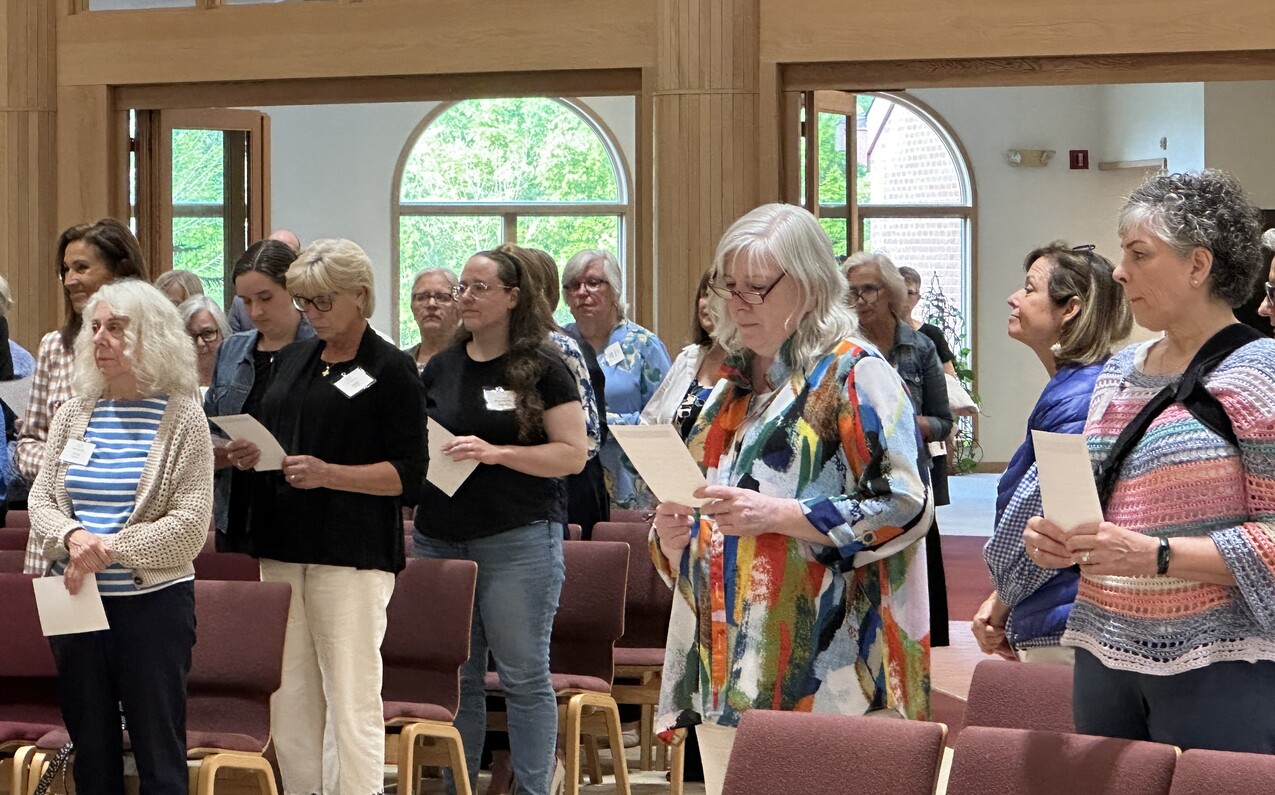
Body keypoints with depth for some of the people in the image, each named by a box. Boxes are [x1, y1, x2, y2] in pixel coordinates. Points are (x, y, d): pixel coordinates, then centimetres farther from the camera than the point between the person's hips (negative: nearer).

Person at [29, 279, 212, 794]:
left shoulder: (181, 418, -6)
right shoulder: (73, 414, 9)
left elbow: (190, 526, -11)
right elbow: (40, 501, 7)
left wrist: (107, 550, -18)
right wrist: (73, 536, -14)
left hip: (153, 602, -5)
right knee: (90, 752, 12)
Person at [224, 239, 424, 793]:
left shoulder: (391, 369, -3)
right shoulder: (291, 359, 16)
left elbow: (408, 475, -8)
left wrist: (328, 473, -19)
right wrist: (248, 456, 3)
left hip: (353, 554, -6)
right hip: (284, 546, 6)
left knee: (351, 700, -7)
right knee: (288, 700, 6)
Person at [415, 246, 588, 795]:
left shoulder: (541, 368, -2)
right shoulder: (440, 368, 13)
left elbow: (573, 454, -8)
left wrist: (498, 452, -18)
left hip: (518, 539, -5)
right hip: (441, 539, 5)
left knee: (524, 676, -1)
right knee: (455, 679, 8)